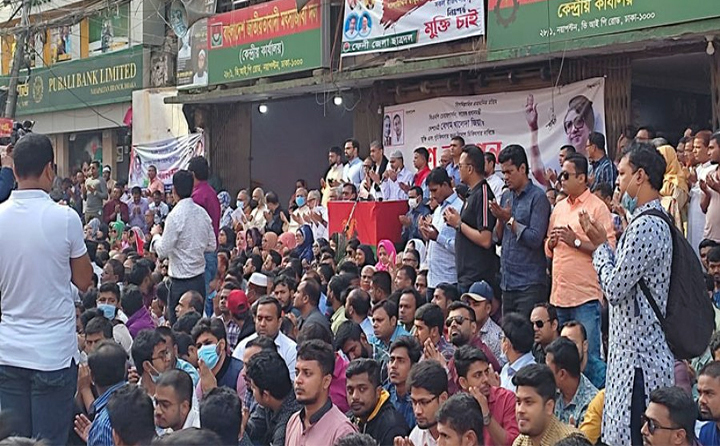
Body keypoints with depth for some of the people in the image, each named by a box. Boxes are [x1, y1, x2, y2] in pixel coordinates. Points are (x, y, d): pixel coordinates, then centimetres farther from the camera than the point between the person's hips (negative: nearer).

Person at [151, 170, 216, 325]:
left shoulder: (175, 215, -16)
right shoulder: (202, 213, 5)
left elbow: (163, 251, -13)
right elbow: (212, 245, 11)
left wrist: (155, 235, 4)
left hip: (181, 281, -7)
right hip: (200, 278, 7)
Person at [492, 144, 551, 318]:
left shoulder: (537, 197, -7)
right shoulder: (506, 196, 14)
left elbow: (535, 239, -15)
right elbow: (498, 238, 14)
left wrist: (510, 220, -12)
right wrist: (500, 220, -5)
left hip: (529, 284, -7)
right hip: (507, 282, 7)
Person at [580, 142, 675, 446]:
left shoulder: (645, 226, -18)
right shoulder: (652, 220, 14)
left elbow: (614, 287, -19)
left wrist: (600, 246, -5)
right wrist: (603, 244, 11)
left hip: (639, 355, -10)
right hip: (634, 350, 10)